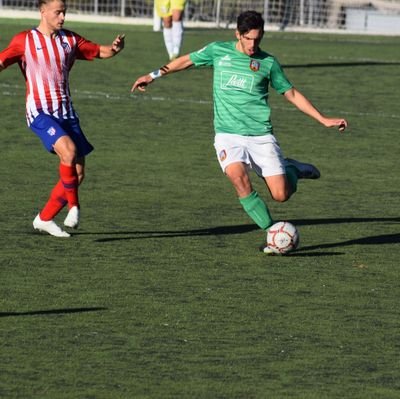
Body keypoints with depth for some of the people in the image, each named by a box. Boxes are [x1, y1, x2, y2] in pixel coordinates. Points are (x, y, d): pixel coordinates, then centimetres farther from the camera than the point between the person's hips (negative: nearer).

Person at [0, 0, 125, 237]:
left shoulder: (70, 40, 11)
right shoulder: (24, 40, 0)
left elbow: (101, 52, 12)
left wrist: (115, 49, -10)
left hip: (66, 112, 5)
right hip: (40, 111, -5)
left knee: (78, 173, 1)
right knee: (68, 150, -31)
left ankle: (45, 218, 16)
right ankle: (74, 206, -17)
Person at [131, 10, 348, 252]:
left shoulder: (268, 62, 3)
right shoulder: (219, 51, 4)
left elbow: (291, 94, 11)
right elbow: (187, 60, 20)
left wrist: (323, 120, 7)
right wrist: (154, 75, 21)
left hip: (261, 136, 0)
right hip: (229, 135, 0)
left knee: (281, 194, -9)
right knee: (239, 178, -29)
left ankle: (292, 169, 27)